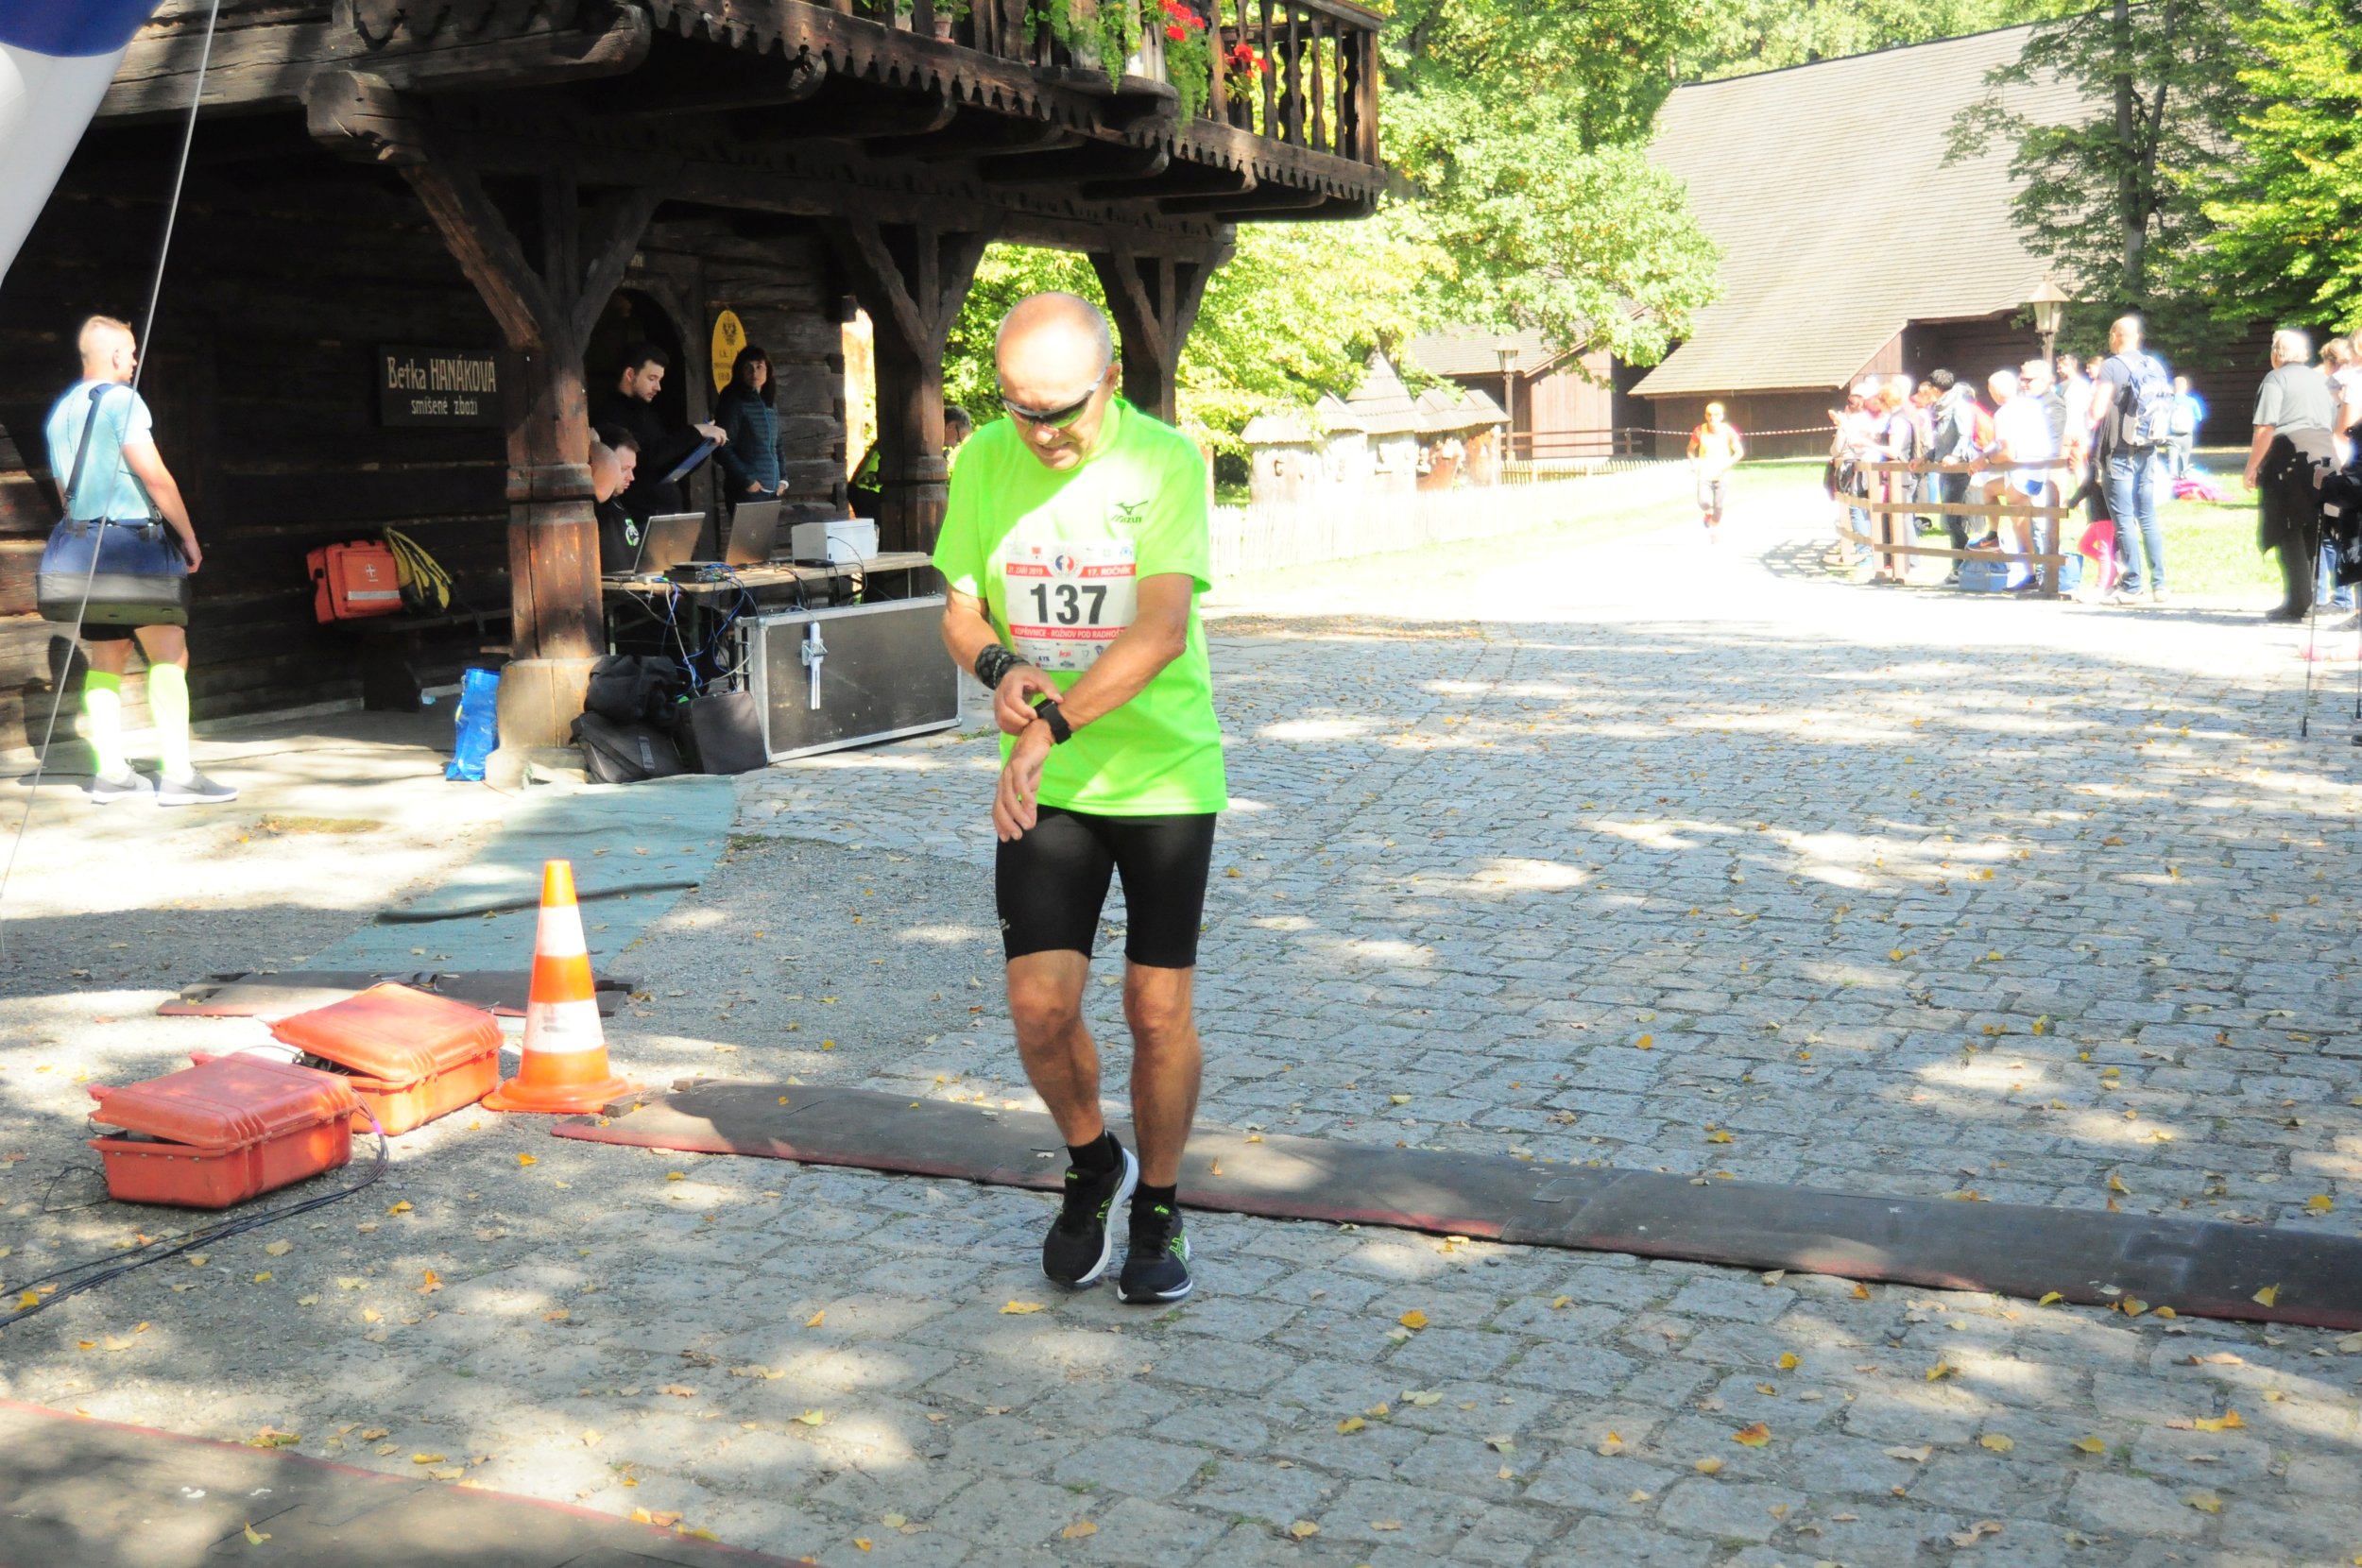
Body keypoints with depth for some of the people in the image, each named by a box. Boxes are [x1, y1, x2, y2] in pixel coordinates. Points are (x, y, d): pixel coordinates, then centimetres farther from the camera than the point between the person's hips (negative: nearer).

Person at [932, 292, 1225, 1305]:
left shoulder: (1164, 461, -12)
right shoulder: (983, 462, 1)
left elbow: (1161, 630, -21)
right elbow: (961, 611, 9)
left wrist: (1050, 723, -30)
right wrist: (1000, 668, -14)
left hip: (1163, 773, -3)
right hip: (1043, 784, 3)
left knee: (1158, 1008, 0)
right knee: (1040, 1003, -6)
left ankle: (1159, 1207, 24)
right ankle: (1093, 1166, 25)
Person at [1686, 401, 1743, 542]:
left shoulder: (1728, 431, -6)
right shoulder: (1700, 431, -4)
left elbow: (1739, 452, 0)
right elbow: (1690, 449, 10)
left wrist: (1728, 464, -16)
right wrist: (1694, 463, -7)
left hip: (1722, 474, 0)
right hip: (1704, 473, 0)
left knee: (1718, 505, 2)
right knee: (1704, 502, -18)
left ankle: (1714, 529, 27)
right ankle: (1707, 514, 19)